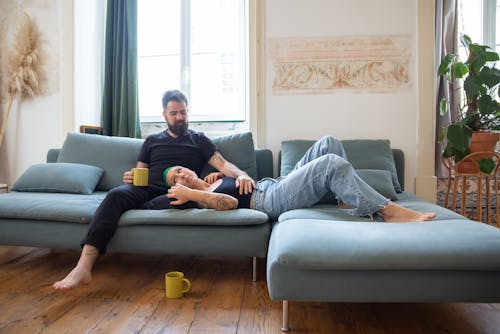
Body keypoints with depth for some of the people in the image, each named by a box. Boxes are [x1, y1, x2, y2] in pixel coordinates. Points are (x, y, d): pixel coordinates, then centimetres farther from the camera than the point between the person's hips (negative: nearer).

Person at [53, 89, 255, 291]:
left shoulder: (198, 140, 20)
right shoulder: (152, 141, 28)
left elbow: (223, 164, 6)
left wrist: (241, 174, -17)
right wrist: (130, 177, 0)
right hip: (146, 190, 2)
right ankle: (83, 268, -40)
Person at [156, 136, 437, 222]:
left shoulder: (211, 181, 25)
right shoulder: (201, 196, -1)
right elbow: (230, 202, -20)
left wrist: (220, 176, 17)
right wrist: (188, 193, -19)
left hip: (278, 184, 9)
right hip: (272, 199, -9)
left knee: (328, 143, -4)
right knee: (332, 162, -28)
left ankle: (350, 195, -3)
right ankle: (387, 210, -22)